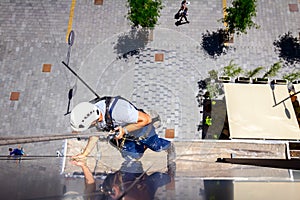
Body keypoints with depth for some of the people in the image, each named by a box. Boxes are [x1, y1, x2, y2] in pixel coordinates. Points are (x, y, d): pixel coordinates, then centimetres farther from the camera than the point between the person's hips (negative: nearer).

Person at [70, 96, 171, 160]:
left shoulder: (116, 111, -48)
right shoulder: (93, 112, -24)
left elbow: (147, 119, -37)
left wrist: (124, 130, -37)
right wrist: (84, 154, -1)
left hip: (142, 131, -5)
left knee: (158, 147, 18)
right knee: (133, 156, 18)